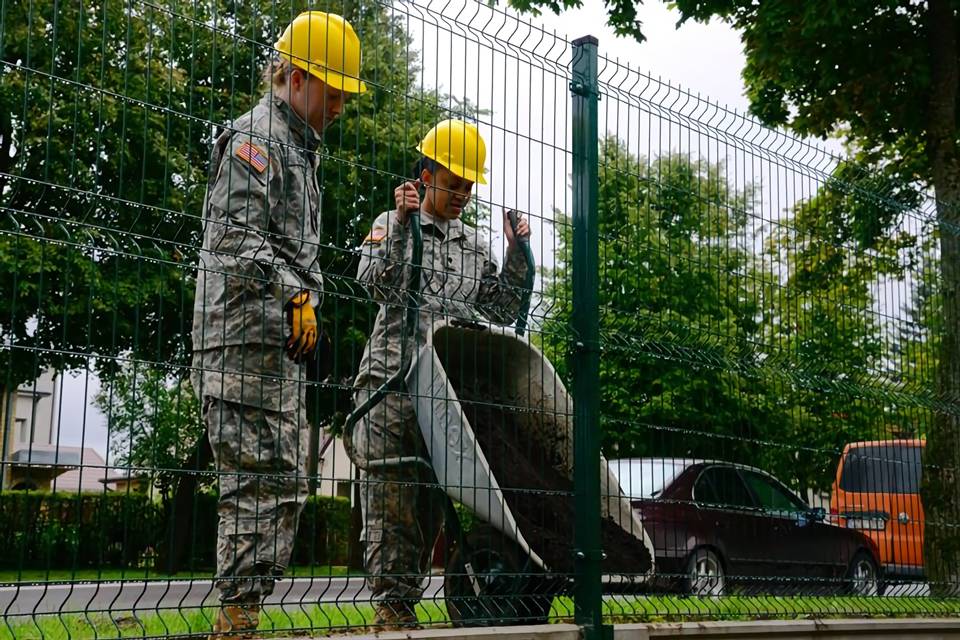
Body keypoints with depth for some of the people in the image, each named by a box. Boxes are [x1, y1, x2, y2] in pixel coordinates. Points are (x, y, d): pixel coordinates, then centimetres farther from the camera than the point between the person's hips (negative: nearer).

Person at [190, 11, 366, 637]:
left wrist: (307, 305, 17)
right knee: (258, 476, -12)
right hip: (246, 334, -10)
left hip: (282, 341, 10)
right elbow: (238, 238, -17)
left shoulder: (299, 148, 25)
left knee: (287, 481, 9)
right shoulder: (255, 135, -5)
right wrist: (297, 296, -20)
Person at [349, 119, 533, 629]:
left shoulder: (476, 245, 21)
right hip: (392, 378, -4)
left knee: (430, 504, 2)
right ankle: (391, 606, -5)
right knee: (391, 498, -7)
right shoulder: (391, 223, 9)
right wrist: (402, 223, -16)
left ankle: (406, 605, 7)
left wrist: (516, 253, 5)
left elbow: (502, 311, 15)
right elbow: (376, 283, -8)